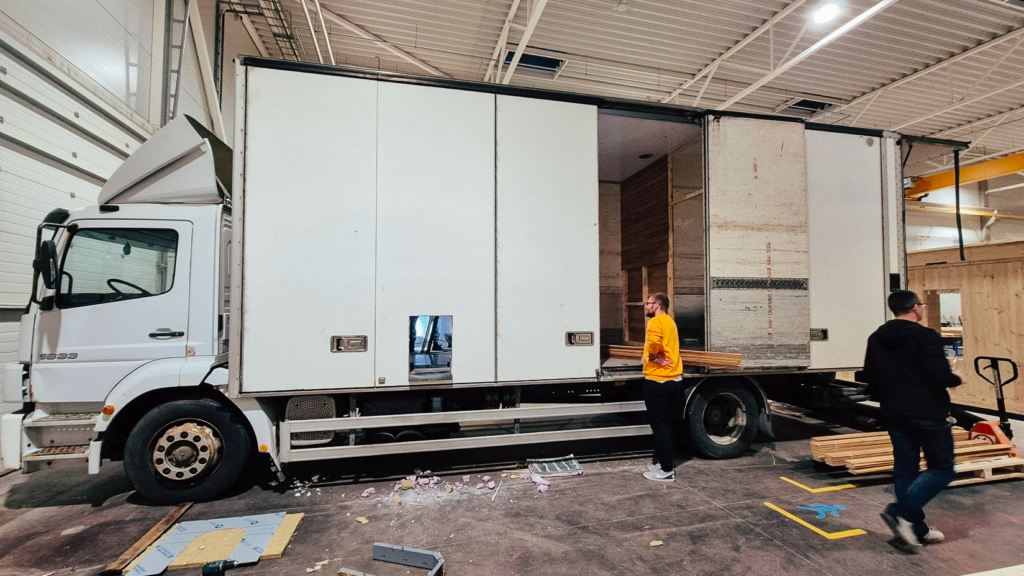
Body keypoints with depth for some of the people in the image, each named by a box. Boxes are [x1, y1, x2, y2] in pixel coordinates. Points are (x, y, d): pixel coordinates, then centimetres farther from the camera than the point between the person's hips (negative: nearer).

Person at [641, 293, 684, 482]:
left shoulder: (655, 321, -15)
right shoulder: (669, 321, 17)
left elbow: (653, 342, -34)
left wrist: (652, 357, -16)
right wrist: (658, 356, 1)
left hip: (658, 380, -10)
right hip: (672, 378, 10)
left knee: (659, 425, -1)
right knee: (664, 423, 19)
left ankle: (666, 470, 7)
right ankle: (666, 462, 28)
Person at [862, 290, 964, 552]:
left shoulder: (876, 339, 6)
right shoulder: (926, 337, -15)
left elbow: (870, 378, 7)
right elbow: (941, 377, -19)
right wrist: (957, 379, 3)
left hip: (895, 415, 6)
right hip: (927, 414, -6)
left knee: (905, 469, 13)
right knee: (941, 468, 6)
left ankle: (916, 529, 19)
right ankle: (903, 511, -8)